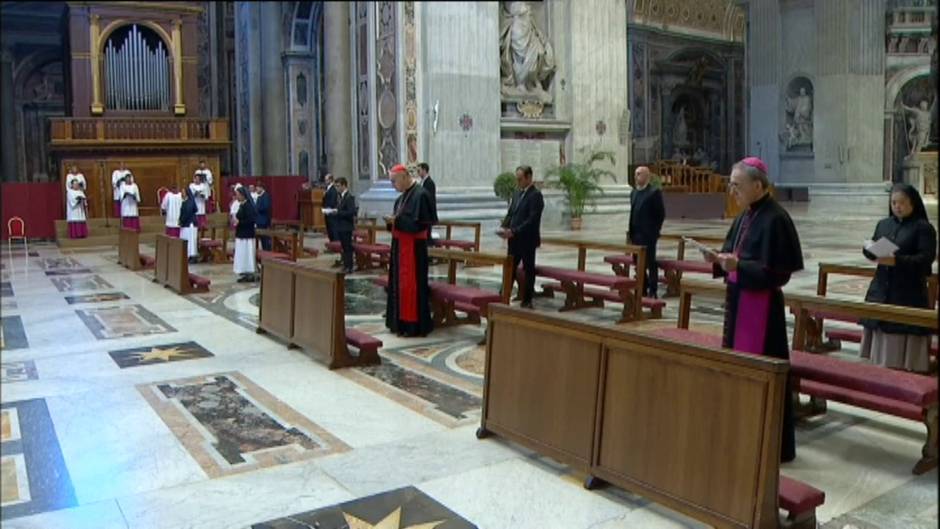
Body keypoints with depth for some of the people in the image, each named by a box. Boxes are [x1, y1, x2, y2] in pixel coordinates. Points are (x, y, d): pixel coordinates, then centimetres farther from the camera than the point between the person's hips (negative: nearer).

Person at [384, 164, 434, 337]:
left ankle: (413, 325, 2)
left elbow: (420, 223, -22)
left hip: (413, 248, -10)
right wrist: (391, 221, -2)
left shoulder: (420, 194, -16)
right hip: (400, 246, 10)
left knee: (411, 285, -5)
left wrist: (396, 220, -20)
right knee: (399, 284, 13)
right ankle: (400, 322, 22)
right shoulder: (403, 196, 13)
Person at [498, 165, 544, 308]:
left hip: (527, 240, -7)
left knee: (528, 269, 4)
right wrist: (504, 227, -2)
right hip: (514, 239, 7)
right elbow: (510, 213, 17)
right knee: (510, 268, 8)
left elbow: (533, 220, -20)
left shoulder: (535, 195, -12)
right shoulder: (517, 193, 13)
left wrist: (514, 231, -23)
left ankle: (527, 301, 13)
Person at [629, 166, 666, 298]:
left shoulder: (654, 192, -8)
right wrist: (631, 229, 10)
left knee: (651, 263, -2)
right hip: (636, 234, 7)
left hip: (648, 235, -7)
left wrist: (655, 231, -7)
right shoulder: (634, 192, 14)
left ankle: (652, 292, 3)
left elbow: (661, 213, -8)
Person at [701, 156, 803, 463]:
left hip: (761, 306, -9)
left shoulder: (774, 219, -17)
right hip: (739, 301, 9)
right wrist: (720, 259, -3)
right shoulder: (745, 216, 10)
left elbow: (776, 271, -20)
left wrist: (738, 265, -27)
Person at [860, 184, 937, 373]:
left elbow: (926, 258, -13)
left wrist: (896, 261, -25)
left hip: (909, 292, -5)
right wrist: (871, 251, -11)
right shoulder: (884, 224, 11)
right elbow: (870, 250, 13)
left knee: (903, 334, -6)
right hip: (881, 289, 5)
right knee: (881, 335, 8)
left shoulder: (923, 227, -5)